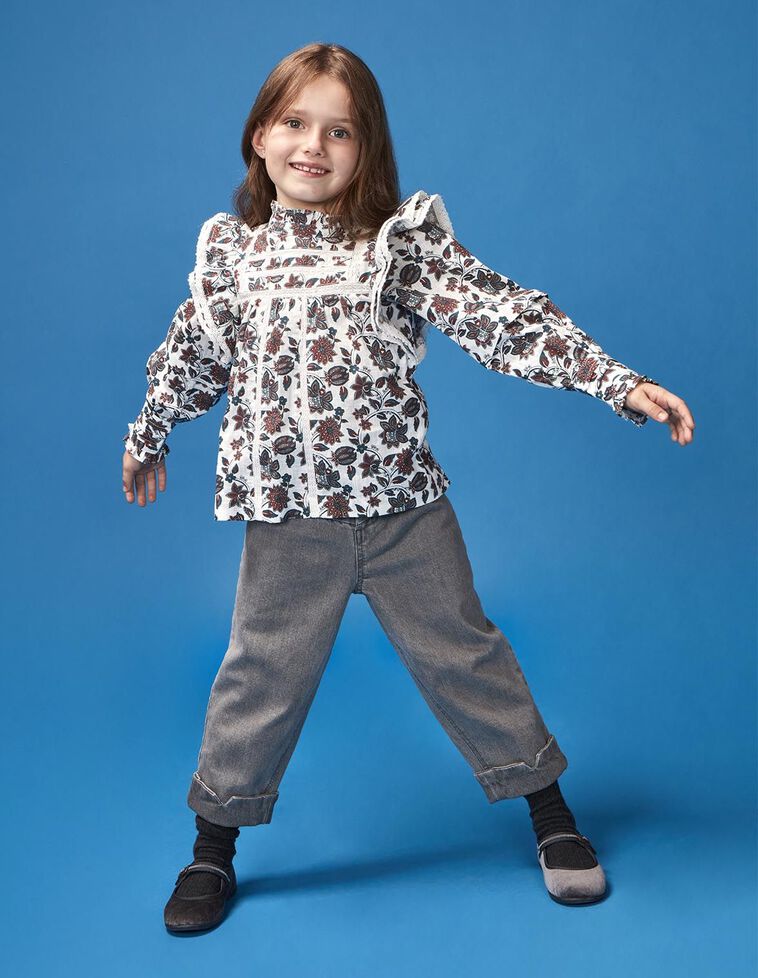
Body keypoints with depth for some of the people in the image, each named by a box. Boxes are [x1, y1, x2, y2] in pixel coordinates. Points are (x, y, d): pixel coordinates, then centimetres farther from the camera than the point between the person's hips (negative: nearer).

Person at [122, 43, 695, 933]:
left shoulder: (403, 238, -4)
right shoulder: (228, 250, 3)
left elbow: (499, 316, -11)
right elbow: (191, 358, 17)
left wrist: (619, 382, -19)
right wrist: (146, 438, 28)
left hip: (403, 502, -1)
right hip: (285, 517, 1)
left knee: (461, 652, 10)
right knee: (263, 674, 10)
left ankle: (551, 812, 29)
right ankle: (213, 849, 29)